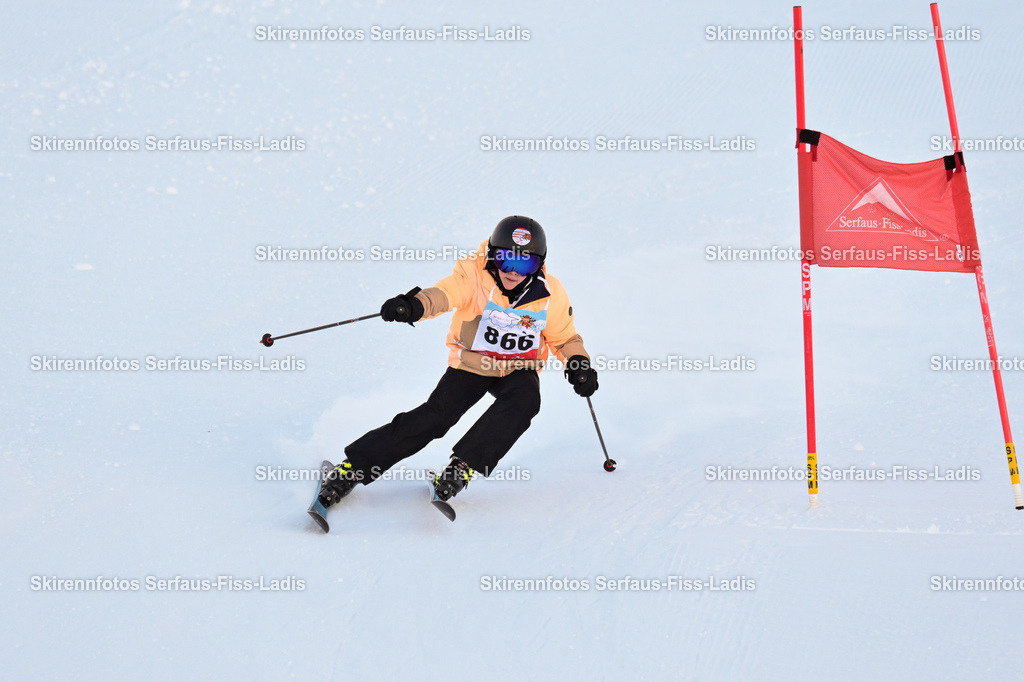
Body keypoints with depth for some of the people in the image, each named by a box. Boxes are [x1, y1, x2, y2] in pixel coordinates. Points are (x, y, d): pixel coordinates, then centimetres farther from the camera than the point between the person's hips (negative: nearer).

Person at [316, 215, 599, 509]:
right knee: (434, 416, -18)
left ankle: (462, 465, -26)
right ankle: (353, 468, -12)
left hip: (518, 370, 2)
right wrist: (413, 306, -57)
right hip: (470, 364, -2)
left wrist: (579, 363, -14)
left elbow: (565, 337, 6)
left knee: (525, 400, -32)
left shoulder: (551, 295, -9)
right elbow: (445, 293, -36)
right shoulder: (475, 275, -17)